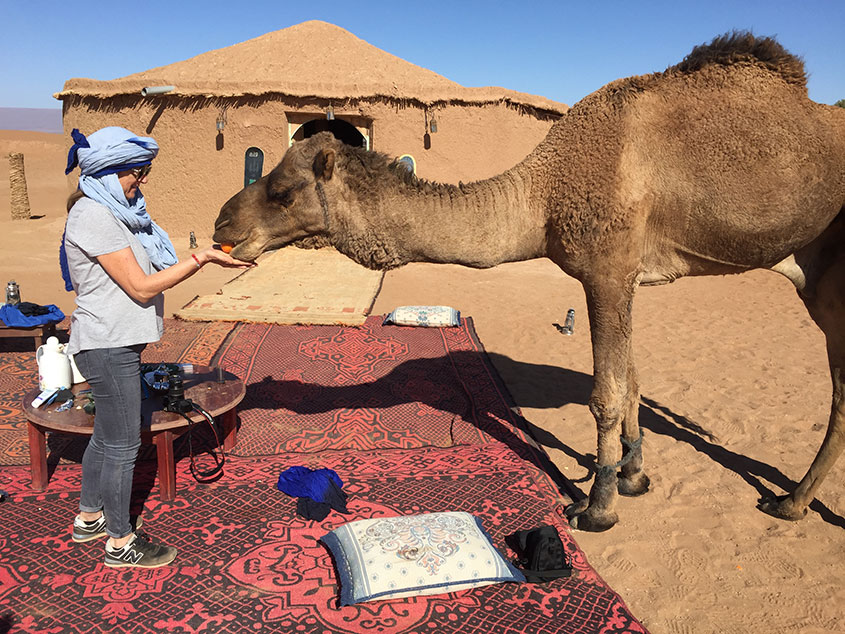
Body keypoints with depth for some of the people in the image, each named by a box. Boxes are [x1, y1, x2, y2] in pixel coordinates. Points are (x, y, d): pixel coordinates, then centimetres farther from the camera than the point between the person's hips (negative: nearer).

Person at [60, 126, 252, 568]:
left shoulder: (110, 209, 11)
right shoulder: (95, 216, -20)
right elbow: (141, 285, -22)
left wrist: (152, 315, 20)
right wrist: (202, 258, -21)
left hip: (114, 341, 10)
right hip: (108, 346, -10)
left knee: (106, 435, 21)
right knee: (123, 444, 1)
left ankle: (89, 519, 38)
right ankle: (121, 542, 17)